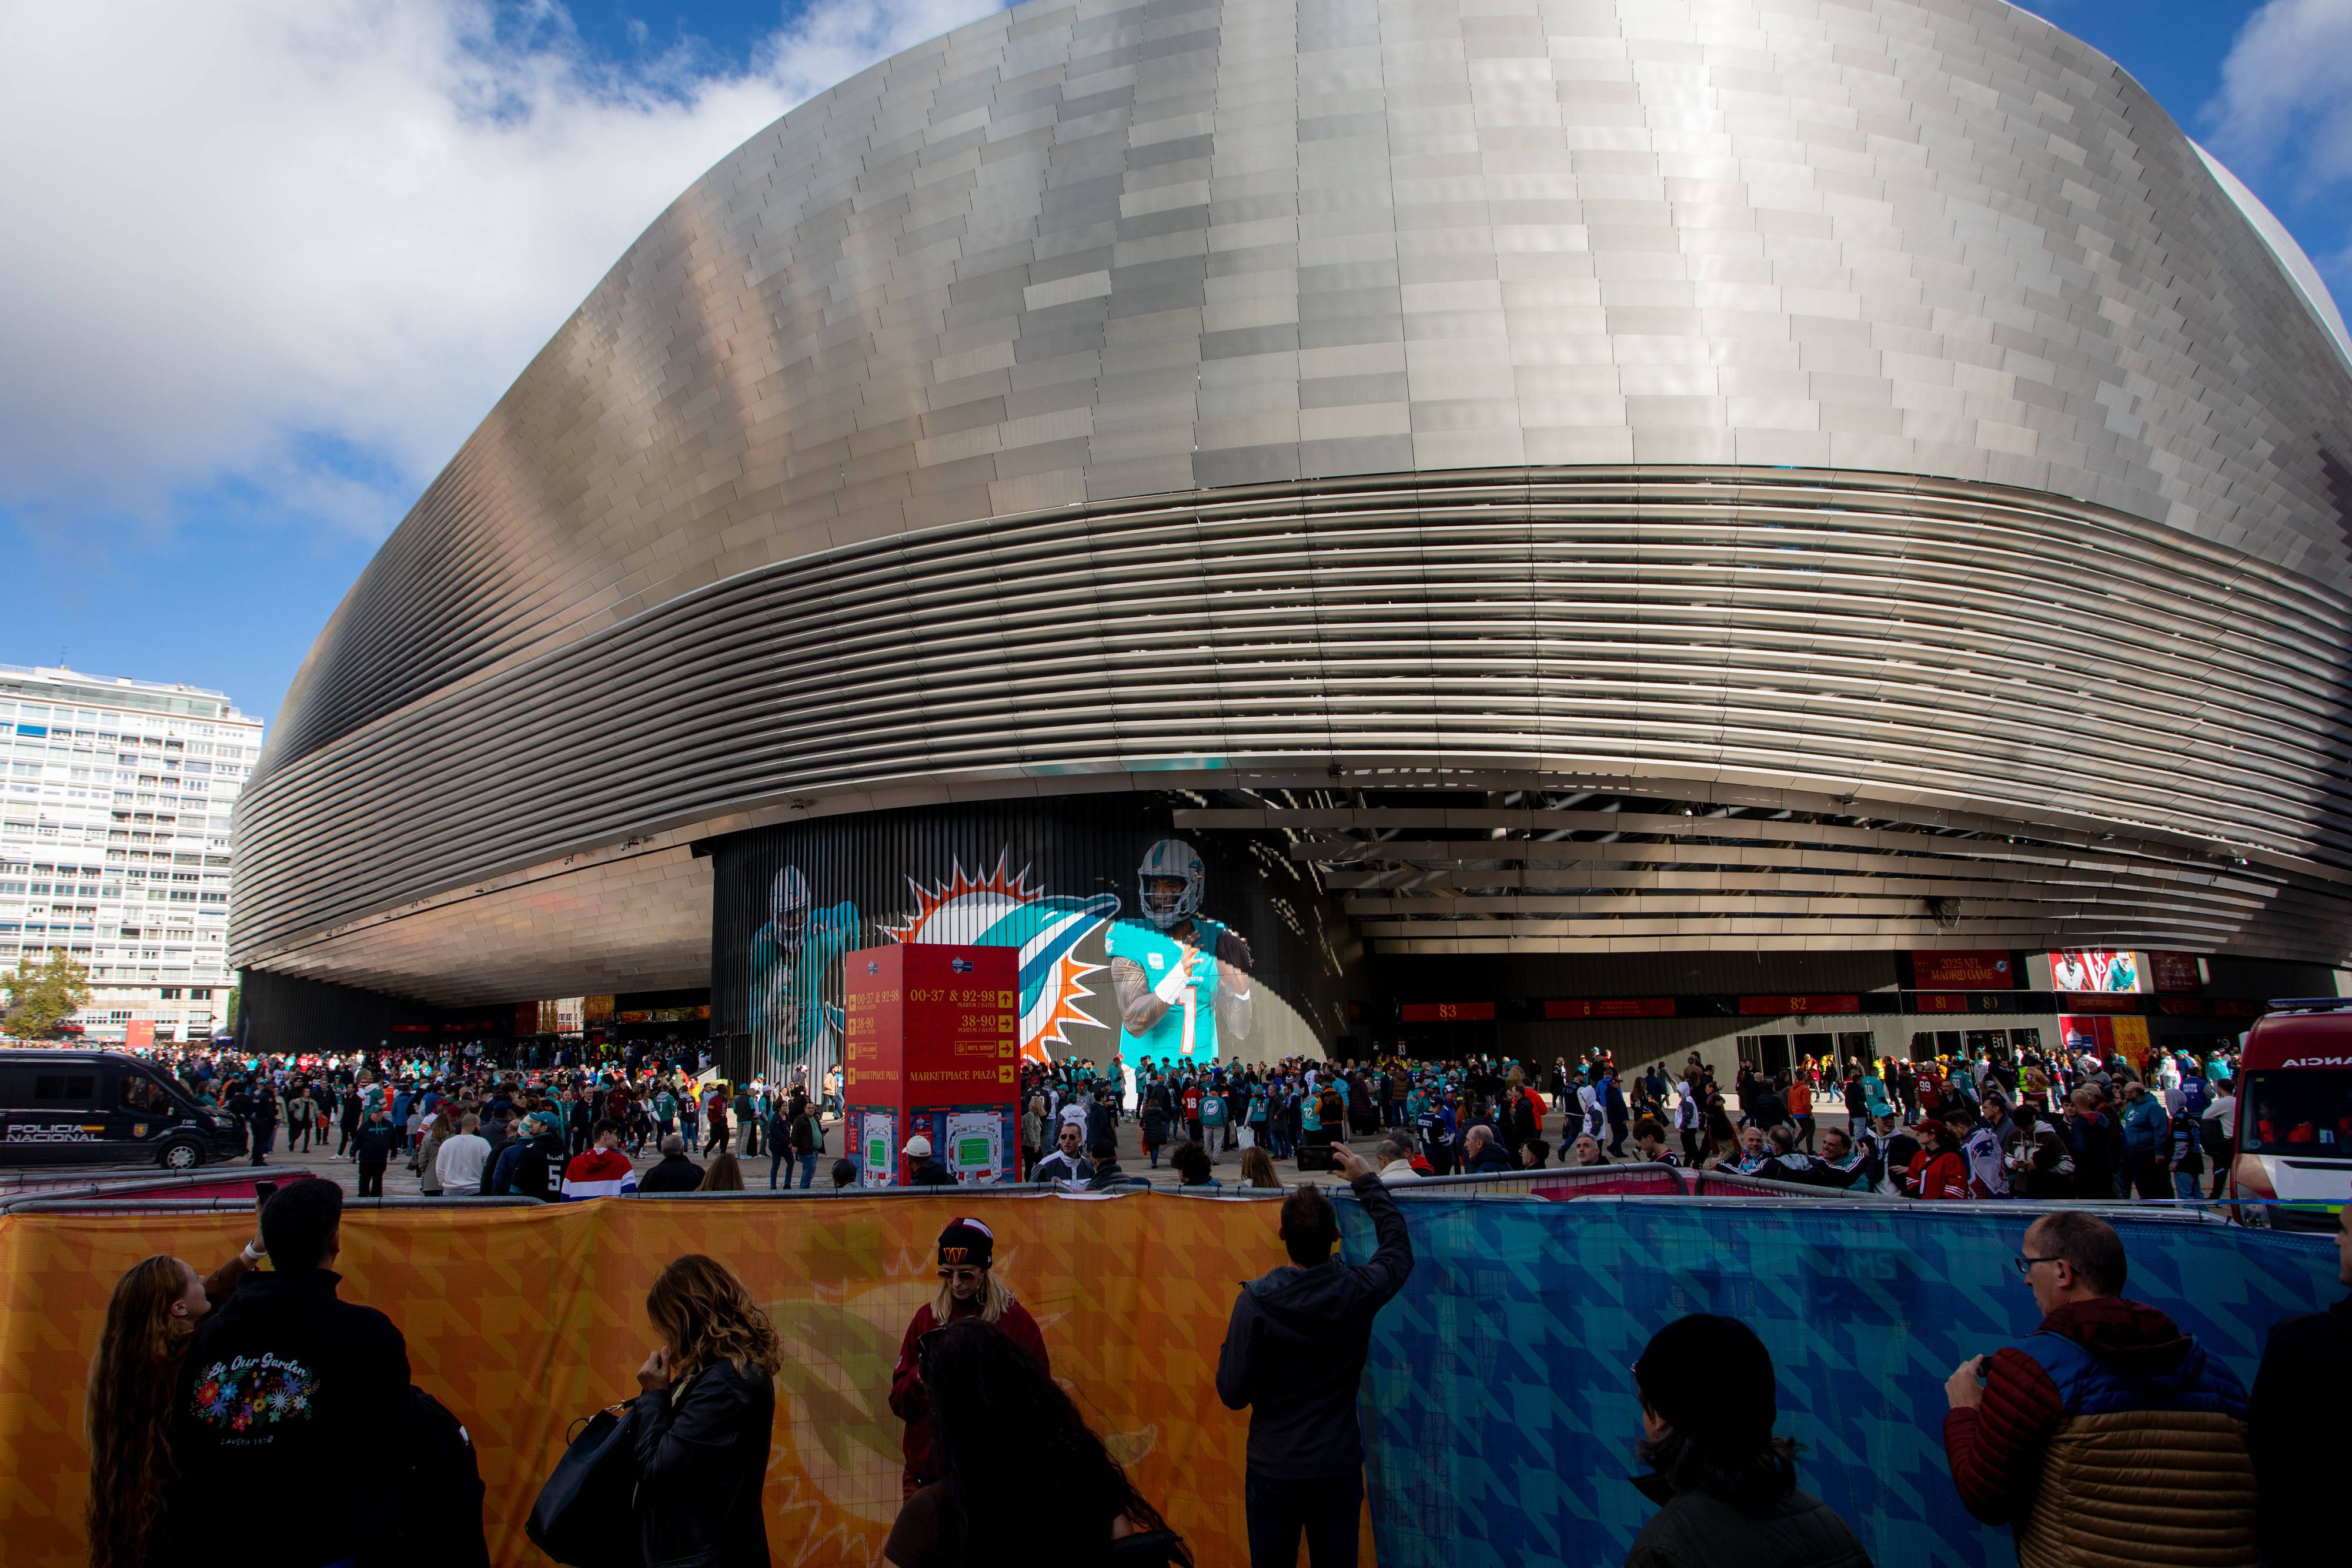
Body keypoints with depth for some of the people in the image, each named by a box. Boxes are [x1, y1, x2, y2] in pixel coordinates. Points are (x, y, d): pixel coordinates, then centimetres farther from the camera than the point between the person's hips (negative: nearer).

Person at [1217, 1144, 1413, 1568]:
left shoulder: (1255, 1301, -19)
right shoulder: (1358, 1290, -14)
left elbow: (1233, 1395, -14)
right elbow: (1399, 1247, 9)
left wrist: (1229, 1345, 5)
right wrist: (1366, 1181, 16)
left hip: (1272, 1470, -1)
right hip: (1338, 1468, 2)